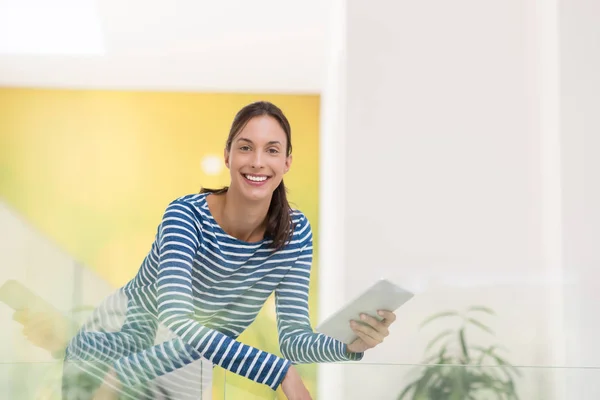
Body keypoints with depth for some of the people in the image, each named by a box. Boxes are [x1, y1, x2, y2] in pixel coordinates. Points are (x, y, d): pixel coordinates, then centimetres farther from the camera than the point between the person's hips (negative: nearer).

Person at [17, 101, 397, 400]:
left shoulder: (296, 232, -14)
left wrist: (350, 344, -41)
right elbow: (177, 321, -42)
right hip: (116, 346, -3)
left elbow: (293, 335, -18)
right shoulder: (187, 215, -27)